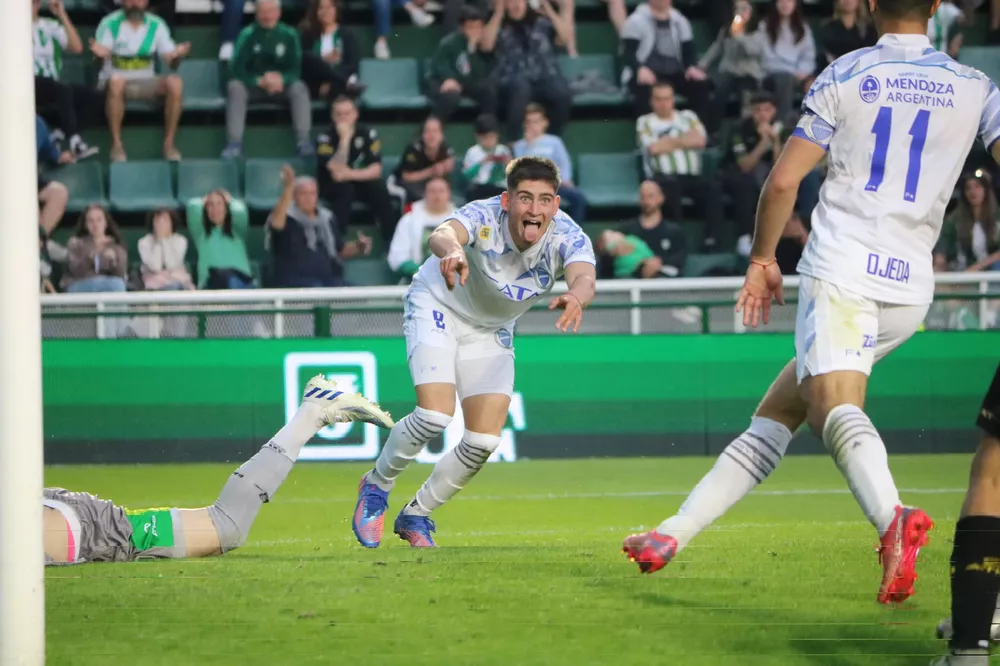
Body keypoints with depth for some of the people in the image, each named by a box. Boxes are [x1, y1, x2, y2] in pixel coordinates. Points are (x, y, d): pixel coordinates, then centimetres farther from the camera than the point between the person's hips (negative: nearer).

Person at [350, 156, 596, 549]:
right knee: (435, 416, -23)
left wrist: (575, 296, -71)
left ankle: (416, 516, 19)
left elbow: (584, 277, -46)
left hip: (491, 332, 4)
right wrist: (451, 250, -80)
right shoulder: (485, 217, -33)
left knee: (484, 442, -5)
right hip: (437, 308, -4)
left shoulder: (567, 236, -26)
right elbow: (442, 235, -54)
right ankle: (376, 487, 6)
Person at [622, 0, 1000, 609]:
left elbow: (783, 181, 3)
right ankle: (674, 534, 15)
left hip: (840, 270, -4)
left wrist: (763, 257, 18)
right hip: (910, 289, 4)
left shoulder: (846, 74, 5)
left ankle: (893, 518, -54)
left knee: (836, 408, -24)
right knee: (778, 412, 14)